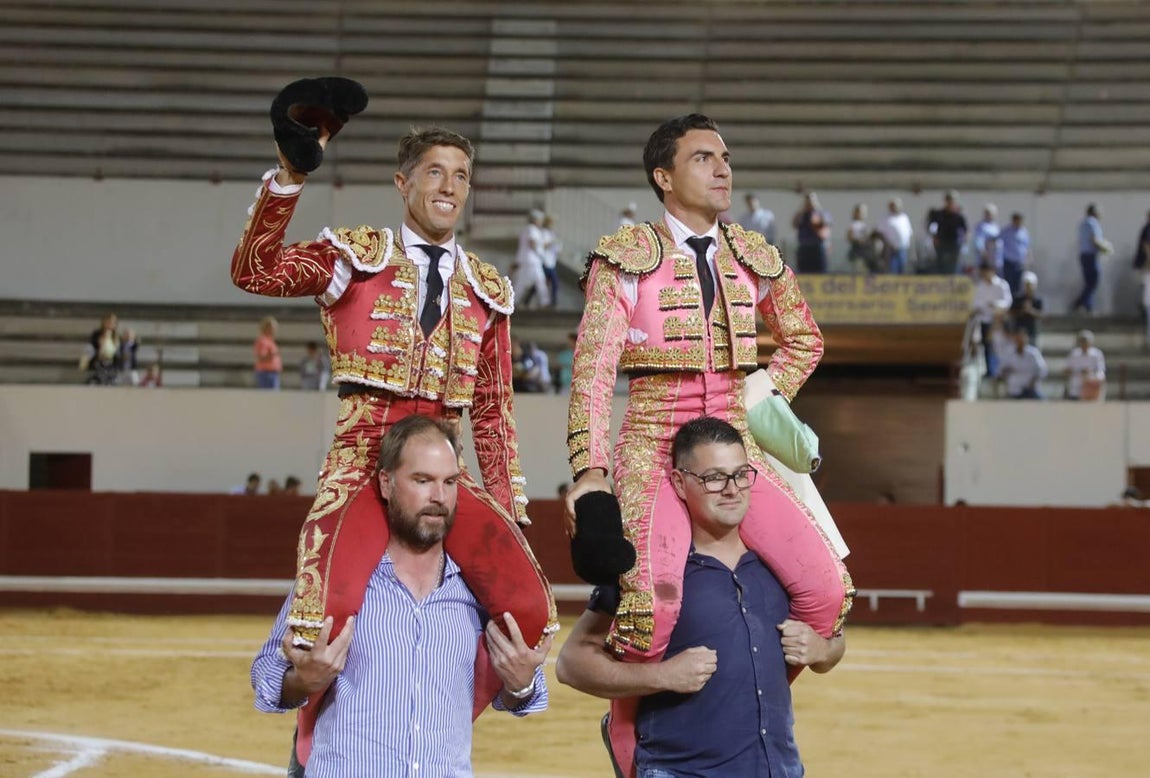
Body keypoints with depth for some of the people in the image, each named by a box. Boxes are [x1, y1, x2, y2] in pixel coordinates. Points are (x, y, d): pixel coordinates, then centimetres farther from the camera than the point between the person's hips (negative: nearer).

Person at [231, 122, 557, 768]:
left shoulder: (487, 291, 15)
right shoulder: (354, 256, 5)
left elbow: (495, 411, 18)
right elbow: (256, 272, -12)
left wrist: (511, 513, 12)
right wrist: (290, 177, -24)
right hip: (363, 466, -3)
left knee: (530, 610, -19)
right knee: (332, 615, -30)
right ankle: (314, 745, 2)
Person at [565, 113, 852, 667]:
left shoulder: (753, 258, 12)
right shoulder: (626, 258, -1)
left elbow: (804, 341, 29)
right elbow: (592, 368, -8)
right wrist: (589, 471, -19)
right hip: (653, 450, -5)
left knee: (827, 590, -15)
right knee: (658, 610, -28)